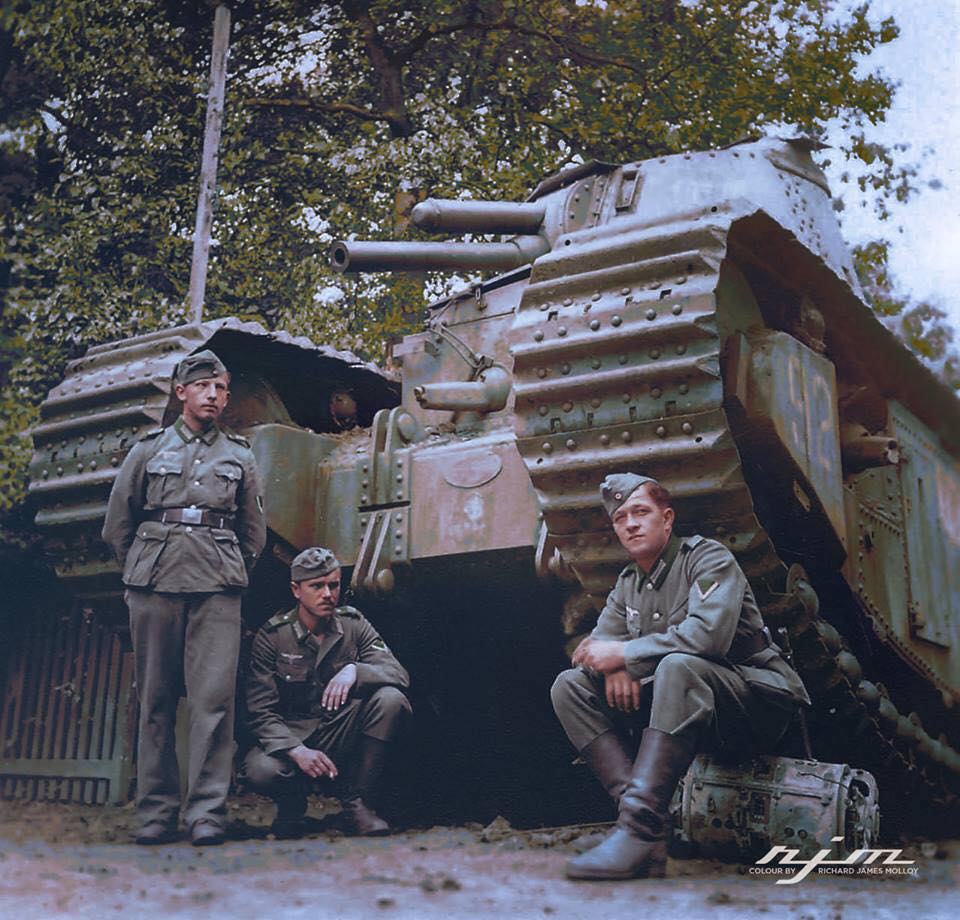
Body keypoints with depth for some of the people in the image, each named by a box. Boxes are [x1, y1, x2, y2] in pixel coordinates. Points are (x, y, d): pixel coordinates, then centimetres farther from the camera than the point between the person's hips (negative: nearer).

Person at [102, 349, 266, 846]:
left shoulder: (241, 457, 15)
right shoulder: (148, 449, 12)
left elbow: (255, 534, 21)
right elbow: (117, 523, 16)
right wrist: (141, 570, 14)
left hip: (217, 591, 0)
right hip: (154, 587, 0)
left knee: (214, 698, -7)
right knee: (155, 701, 3)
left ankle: (206, 813, -3)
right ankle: (155, 812, 10)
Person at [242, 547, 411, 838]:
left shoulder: (354, 625, 0)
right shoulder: (272, 636, -6)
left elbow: (399, 674, -11)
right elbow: (259, 711, -10)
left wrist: (354, 670, -30)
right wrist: (297, 751, -27)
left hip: (344, 735, 2)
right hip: (291, 736, -2)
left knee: (391, 699, -26)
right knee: (260, 771, -35)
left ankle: (357, 804, -12)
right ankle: (292, 802, 5)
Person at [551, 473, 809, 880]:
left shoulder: (708, 557, -10)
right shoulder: (628, 583, 12)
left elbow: (707, 634, -27)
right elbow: (599, 643, 10)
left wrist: (626, 654, -22)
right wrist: (615, 667, -14)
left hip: (757, 699, -7)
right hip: (686, 696, 7)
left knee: (678, 666, -40)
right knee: (570, 686, -8)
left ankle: (641, 829, -43)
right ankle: (632, 804, -26)